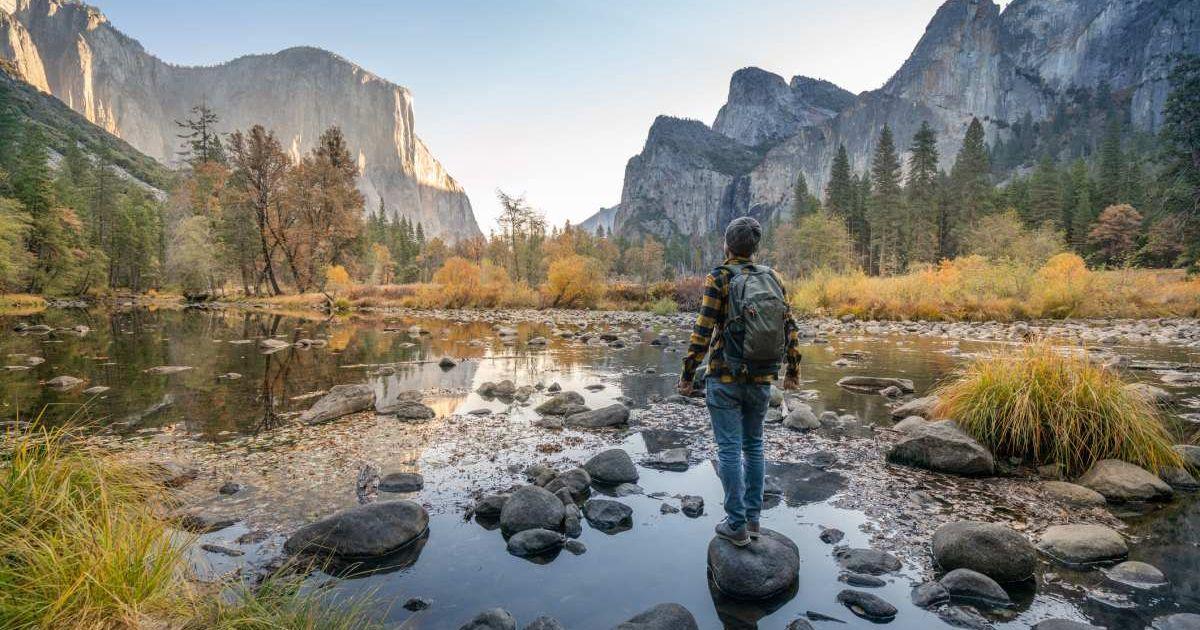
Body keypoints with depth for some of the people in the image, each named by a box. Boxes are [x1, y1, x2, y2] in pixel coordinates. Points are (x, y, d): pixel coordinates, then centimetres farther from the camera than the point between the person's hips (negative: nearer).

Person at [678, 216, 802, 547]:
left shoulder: (719, 279, -9)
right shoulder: (773, 278, 4)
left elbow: (703, 331, -14)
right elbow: (790, 328, 6)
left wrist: (688, 374, -7)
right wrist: (793, 370, 17)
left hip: (725, 378, -4)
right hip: (761, 380, 5)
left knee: (729, 448, 3)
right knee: (753, 445, 17)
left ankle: (737, 525, 9)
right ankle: (753, 518, 26)